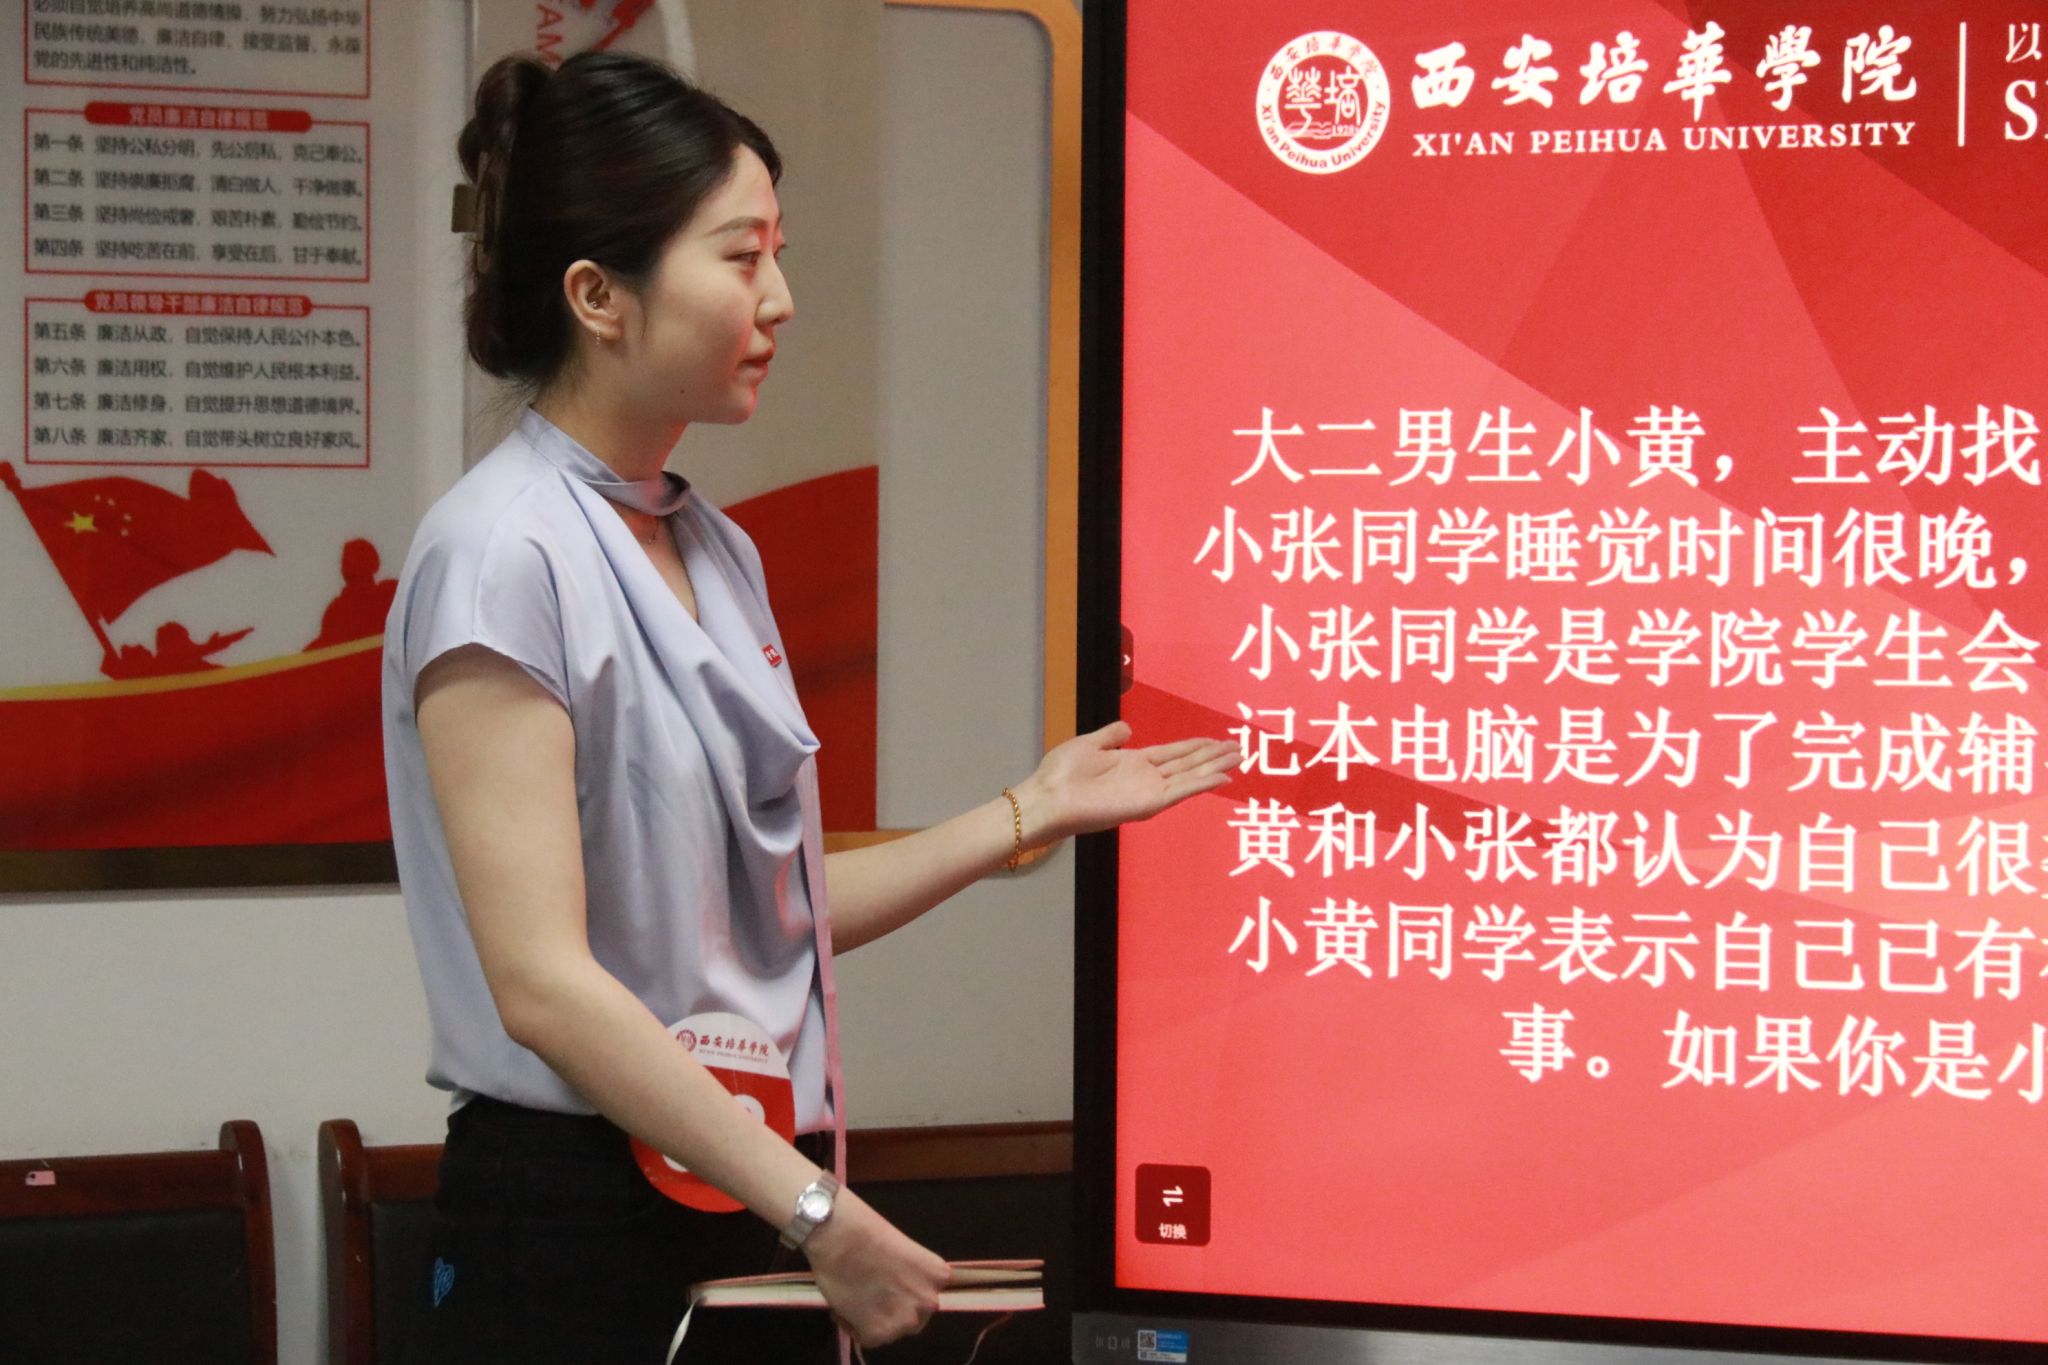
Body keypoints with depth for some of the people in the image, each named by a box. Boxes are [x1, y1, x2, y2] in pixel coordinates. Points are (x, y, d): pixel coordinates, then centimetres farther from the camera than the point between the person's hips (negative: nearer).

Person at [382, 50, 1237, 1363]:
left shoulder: (715, 552, 10)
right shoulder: (506, 555, -15)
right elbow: (541, 982, -20)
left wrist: (1032, 812, 14)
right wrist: (818, 1213, -18)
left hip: (749, 1226, 7)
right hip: (576, 1235, -7)